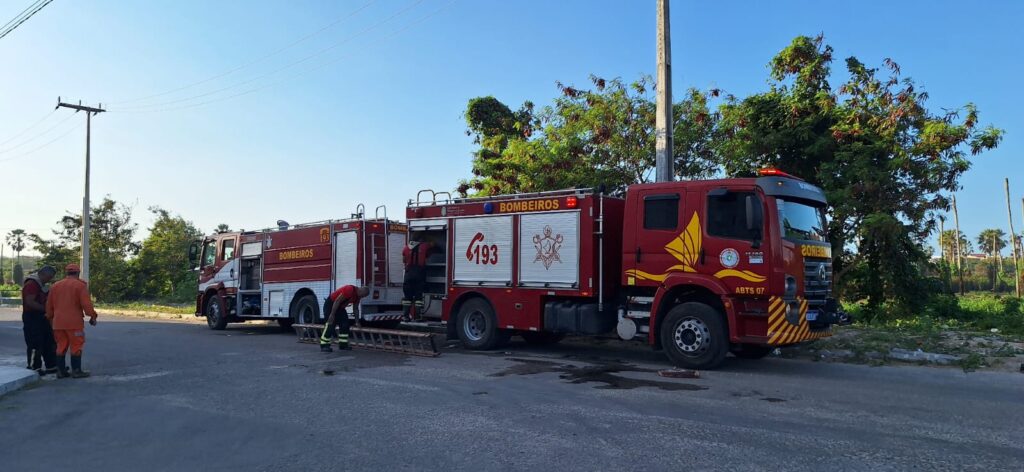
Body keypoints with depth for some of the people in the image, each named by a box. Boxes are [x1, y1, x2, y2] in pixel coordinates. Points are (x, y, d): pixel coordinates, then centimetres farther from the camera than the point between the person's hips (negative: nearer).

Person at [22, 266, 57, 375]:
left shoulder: (41, 284, 17)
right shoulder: (31, 284, -17)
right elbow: (30, 302, -25)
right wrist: (45, 308, -19)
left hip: (41, 316, 10)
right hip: (32, 317, -10)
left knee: (49, 342, 12)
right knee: (35, 344, -5)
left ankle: (51, 366, 19)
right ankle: (34, 368, 3)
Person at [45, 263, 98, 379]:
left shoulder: (56, 286, 13)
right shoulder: (80, 285, -6)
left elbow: (49, 305, 17)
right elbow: (86, 303, -13)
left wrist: (50, 317, 27)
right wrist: (92, 316, -5)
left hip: (58, 322, 6)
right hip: (74, 322, -6)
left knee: (61, 346, 12)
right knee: (76, 346, 0)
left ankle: (61, 371, 15)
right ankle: (76, 371, 0)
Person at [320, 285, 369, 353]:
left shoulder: (358, 296, 0)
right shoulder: (349, 290, -29)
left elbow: (355, 309, 10)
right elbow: (337, 301, -29)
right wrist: (332, 314, -28)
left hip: (340, 306, 9)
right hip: (331, 304, -9)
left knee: (345, 324, 4)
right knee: (330, 325, -14)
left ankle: (343, 344, 9)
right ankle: (324, 346, -13)